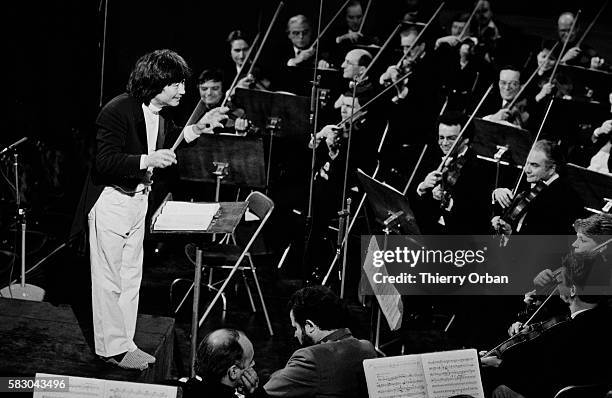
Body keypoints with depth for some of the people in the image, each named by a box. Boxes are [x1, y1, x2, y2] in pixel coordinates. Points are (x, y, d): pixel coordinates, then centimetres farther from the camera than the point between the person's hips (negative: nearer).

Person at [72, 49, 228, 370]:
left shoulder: (159, 115, 4)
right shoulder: (118, 111, -22)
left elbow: (169, 142, 24)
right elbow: (105, 161, -27)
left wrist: (197, 129, 9)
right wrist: (148, 160, -35)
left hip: (138, 199, 9)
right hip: (110, 201, -9)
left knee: (131, 277, 15)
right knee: (109, 279, 0)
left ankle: (124, 343, 25)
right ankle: (111, 348, 9)